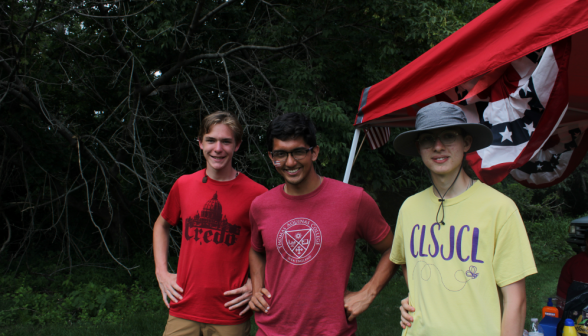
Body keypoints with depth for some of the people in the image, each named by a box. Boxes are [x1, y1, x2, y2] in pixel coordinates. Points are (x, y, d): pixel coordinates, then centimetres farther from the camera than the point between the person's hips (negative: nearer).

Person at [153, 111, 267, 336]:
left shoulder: (256, 194, -8)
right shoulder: (184, 185, 3)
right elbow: (161, 225, 20)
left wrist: (256, 284, -7)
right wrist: (161, 271, 11)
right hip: (183, 312, 3)